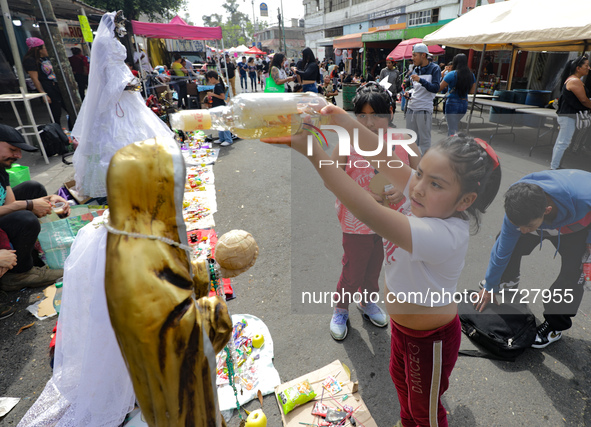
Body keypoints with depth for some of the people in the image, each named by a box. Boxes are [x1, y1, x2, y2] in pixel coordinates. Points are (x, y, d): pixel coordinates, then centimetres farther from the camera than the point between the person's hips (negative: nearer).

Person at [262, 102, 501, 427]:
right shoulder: (425, 200, -18)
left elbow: (370, 213, -51)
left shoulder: (444, 235, -41)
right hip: (402, 323, 8)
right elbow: (383, 155, -23)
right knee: (400, 377, 35)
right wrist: (340, 118, -36)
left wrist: (313, 152, -52)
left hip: (430, 340, -8)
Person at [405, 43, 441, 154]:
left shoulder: (434, 68, -4)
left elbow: (435, 88, -15)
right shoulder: (415, 69, 15)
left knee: (424, 139, -2)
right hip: (411, 107, 7)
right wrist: (408, 92, 7)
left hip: (424, 109, -6)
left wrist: (420, 80, -24)